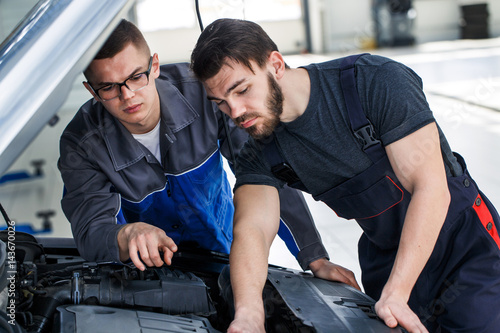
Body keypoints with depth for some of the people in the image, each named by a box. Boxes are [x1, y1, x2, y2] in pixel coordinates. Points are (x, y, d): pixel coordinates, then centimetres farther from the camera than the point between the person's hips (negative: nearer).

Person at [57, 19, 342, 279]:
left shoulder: (201, 90, -24)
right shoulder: (81, 144, -24)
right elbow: (90, 231, -28)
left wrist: (315, 258, -28)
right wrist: (127, 236, -54)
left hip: (219, 248, -1)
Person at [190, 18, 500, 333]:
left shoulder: (376, 82, -26)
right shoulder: (261, 155, -11)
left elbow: (431, 189, -28)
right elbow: (252, 228, -27)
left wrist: (395, 295, -36)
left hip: (466, 243, -4)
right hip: (385, 258, 4)